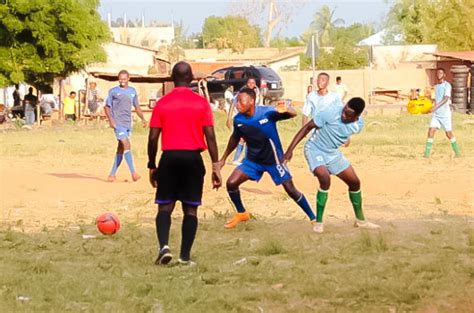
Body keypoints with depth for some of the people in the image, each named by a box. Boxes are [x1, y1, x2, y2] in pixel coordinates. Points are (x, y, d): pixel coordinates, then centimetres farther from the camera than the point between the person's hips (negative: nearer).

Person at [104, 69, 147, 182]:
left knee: (121, 149, 7)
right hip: (118, 123, -5)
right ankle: (133, 173, -24)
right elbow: (107, 107, 3)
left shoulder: (133, 91, 14)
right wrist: (110, 120, -12)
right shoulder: (113, 91, 1)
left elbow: (137, 107, 20)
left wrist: (143, 118, 5)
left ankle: (112, 174, 14)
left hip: (128, 123, 5)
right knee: (126, 145, -18)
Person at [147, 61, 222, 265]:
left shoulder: (162, 104, 2)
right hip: (193, 158, 0)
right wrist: (216, 166, 0)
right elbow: (210, 136, -4)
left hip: (170, 158, 0)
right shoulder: (201, 103, 1)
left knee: (165, 206, 7)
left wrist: (152, 166, 10)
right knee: (190, 209, 8)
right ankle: (185, 256, 6)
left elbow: (153, 138, 0)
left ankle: (164, 246, -16)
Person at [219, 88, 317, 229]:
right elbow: (235, 138, 8)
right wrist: (223, 158, 15)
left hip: (273, 159, -4)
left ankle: (313, 218, 15)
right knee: (231, 183, -7)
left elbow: (293, 114, -32)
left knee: (291, 190, -2)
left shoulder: (267, 112, -26)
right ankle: (241, 213, 16)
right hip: (253, 160, 4)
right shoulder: (238, 119, -12)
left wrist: (286, 109, -56)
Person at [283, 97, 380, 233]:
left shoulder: (358, 125, -13)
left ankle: (360, 220, 31)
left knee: (355, 182, 10)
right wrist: (290, 150, -25)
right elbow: (307, 128, -23)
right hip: (315, 150, -6)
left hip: (333, 153, 6)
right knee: (325, 179, -29)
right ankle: (318, 222, -15)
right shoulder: (331, 113, -31)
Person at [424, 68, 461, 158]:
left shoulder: (447, 85, -11)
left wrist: (435, 107, -35)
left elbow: (446, 99, -24)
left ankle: (457, 152, 25)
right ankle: (427, 153, -12)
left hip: (445, 114, -5)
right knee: (431, 132, -10)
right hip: (436, 114, 5)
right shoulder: (436, 86, 11)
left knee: (449, 134, 6)